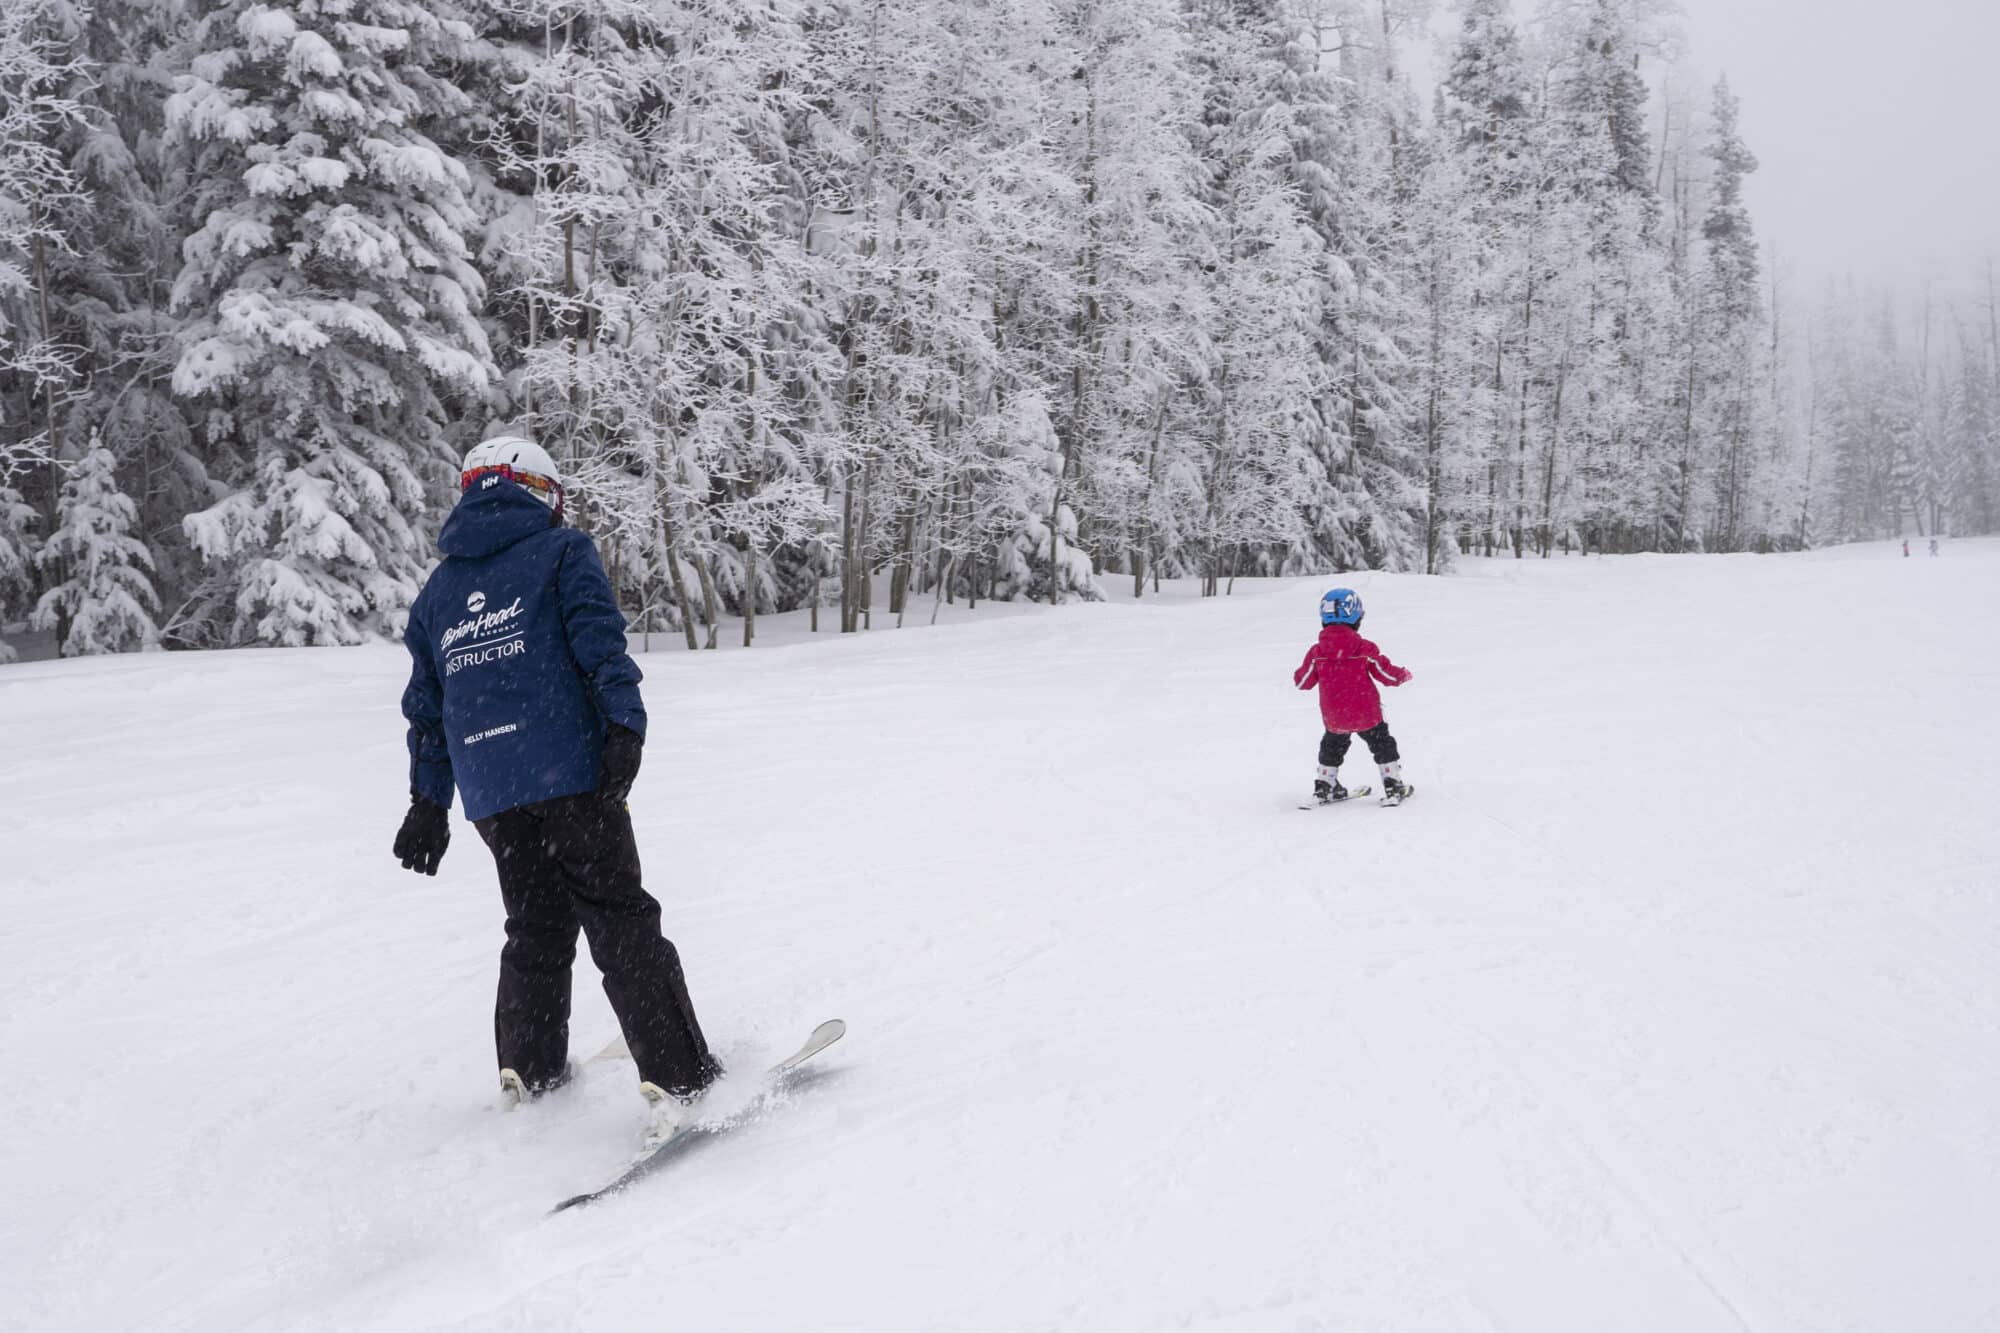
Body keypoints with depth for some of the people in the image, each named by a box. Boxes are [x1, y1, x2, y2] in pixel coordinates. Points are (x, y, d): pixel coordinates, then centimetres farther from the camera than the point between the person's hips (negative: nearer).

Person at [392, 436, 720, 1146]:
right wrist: (625, 726, -17)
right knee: (622, 925, -5)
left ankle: (528, 1073, 22)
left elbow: (426, 708, 22)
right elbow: (600, 643, -11)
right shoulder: (562, 550, 4)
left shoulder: (436, 592, 20)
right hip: (570, 776, -5)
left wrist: (427, 803, 26)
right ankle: (678, 1079, -12)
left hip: (489, 795, 5)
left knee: (536, 928, 20)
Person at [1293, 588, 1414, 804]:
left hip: (1333, 718, 2)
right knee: (1383, 746, 18)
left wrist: (1297, 675, 24)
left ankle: (1325, 787, 29)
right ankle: (1393, 784, 19)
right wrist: (1404, 675, 16)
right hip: (1367, 715, -2)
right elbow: (1388, 674, -6)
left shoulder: (1316, 653, -9)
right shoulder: (1365, 649, -13)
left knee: (1332, 747, 26)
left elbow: (1303, 682, 1)